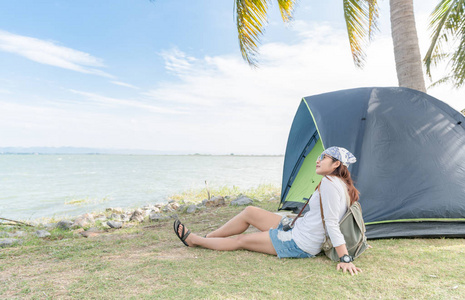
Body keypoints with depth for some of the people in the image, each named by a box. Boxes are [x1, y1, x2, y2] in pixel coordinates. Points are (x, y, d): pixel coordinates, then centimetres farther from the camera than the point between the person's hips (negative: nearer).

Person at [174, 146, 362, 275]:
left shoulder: (329, 182, -23)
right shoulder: (342, 184, 6)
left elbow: (332, 224, -26)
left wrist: (346, 259, -27)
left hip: (299, 245, -9)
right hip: (296, 229, 9)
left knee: (241, 240, 1)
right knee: (249, 212, 6)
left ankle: (194, 240, 20)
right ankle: (207, 237, 20)